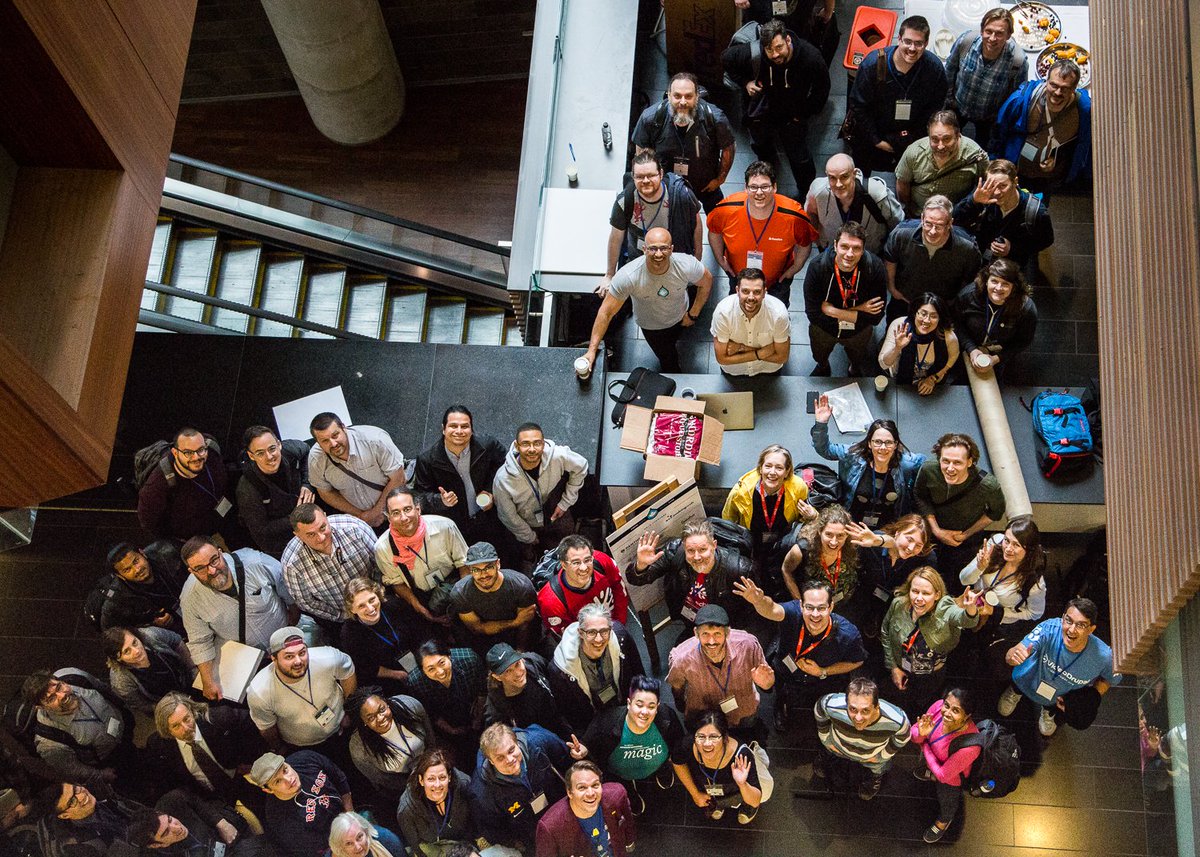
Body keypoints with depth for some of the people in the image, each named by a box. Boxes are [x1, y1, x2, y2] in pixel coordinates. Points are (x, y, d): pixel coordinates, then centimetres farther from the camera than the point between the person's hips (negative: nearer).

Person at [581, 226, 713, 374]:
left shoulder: (686, 265, -37)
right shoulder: (628, 276, -43)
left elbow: (706, 281, -13)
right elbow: (606, 313, -34)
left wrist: (693, 315, -7)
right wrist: (592, 350, -36)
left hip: (680, 318, 1)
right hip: (651, 327, -1)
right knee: (669, 363, 18)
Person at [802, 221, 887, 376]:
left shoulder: (875, 268, -34)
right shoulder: (817, 267, -34)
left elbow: (876, 317, -29)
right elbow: (813, 313, -31)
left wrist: (832, 310, -33)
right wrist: (857, 311, -34)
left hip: (859, 332, 0)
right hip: (822, 329, 0)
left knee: (859, 362, 33)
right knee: (820, 357, 33)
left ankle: (855, 371, 68)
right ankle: (823, 367, 68)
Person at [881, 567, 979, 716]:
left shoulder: (945, 610, -32)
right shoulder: (898, 605, -23)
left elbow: (965, 619, -56)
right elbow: (885, 633, -4)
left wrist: (970, 609, -80)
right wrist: (892, 667, -5)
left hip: (934, 677, -1)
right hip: (903, 675, 1)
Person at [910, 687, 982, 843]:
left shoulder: (970, 746, -47)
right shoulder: (939, 706, -32)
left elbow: (943, 775, -32)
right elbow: (913, 735, -16)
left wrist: (925, 746, -23)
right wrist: (921, 734, -39)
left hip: (951, 778, -4)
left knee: (947, 800, 30)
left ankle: (945, 820, 64)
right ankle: (931, 774, 74)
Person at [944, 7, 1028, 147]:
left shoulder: (1019, 61, -35)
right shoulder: (965, 41, -30)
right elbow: (950, 70, -8)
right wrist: (949, 98, 3)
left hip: (989, 118, -1)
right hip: (958, 107, 1)